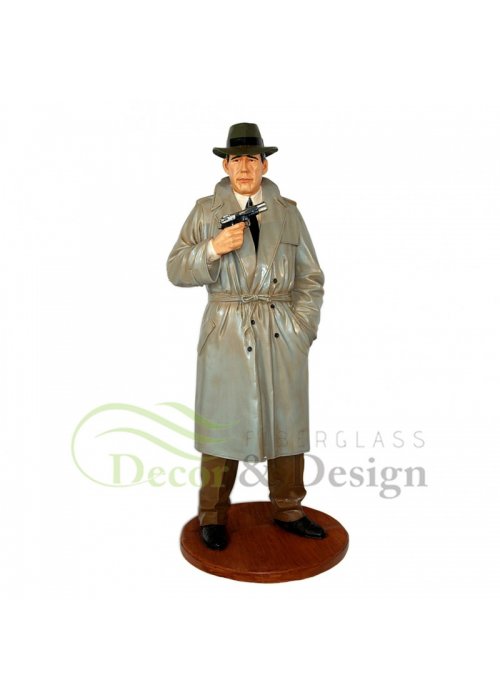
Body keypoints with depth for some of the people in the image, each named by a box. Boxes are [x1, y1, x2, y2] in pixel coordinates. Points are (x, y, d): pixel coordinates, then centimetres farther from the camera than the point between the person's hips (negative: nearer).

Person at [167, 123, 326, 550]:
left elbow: (310, 278, 9)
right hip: (227, 336, -2)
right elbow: (177, 271, 0)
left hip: (282, 337, 2)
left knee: (286, 423, 10)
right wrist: (212, 248, -16)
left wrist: (302, 331, 1)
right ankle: (213, 517, 23)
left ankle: (288, 511, 28)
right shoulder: (205, 212, 5)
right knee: (221, 425, 4)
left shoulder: (288, 212, 9)